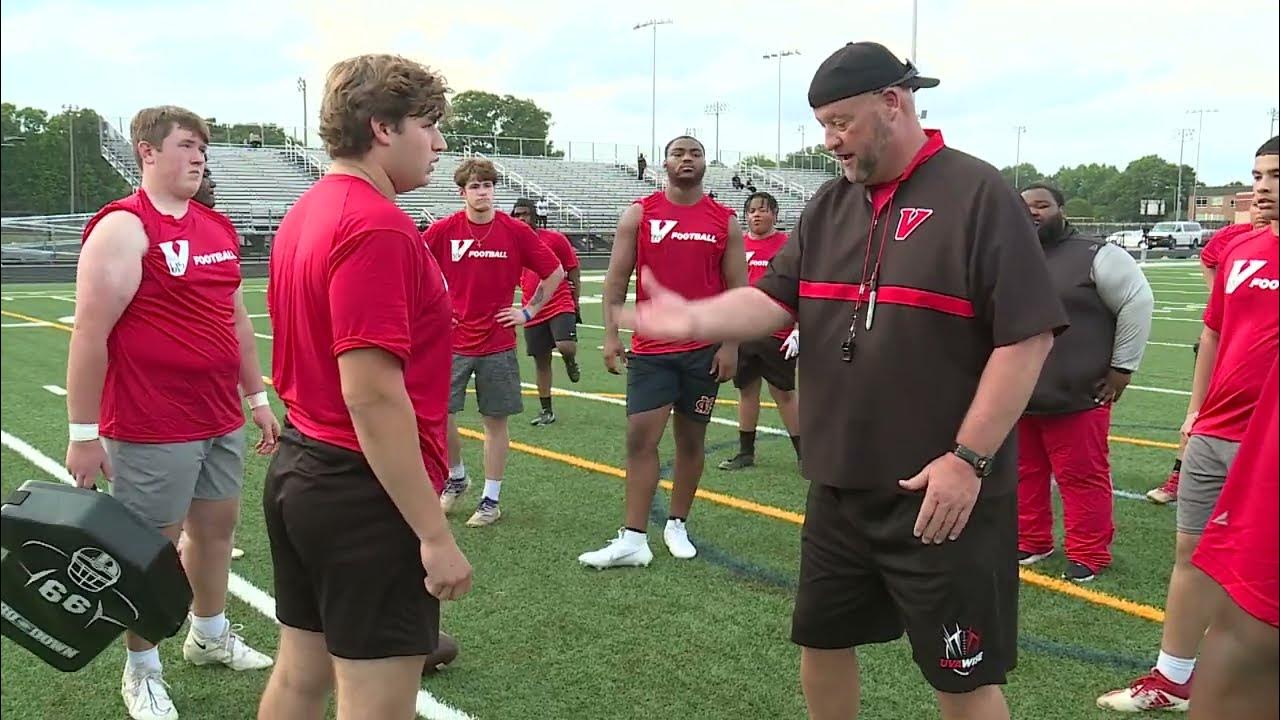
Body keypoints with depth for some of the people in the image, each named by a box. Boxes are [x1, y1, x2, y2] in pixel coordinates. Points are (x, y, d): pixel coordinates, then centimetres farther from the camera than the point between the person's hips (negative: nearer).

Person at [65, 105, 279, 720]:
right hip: (153, 431, -7)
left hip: (222, 420, 7)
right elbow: (90, 334, -14)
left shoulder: (217, 226, 11)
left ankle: (210, 635, 39)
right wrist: (84, 433, -14)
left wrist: (257, 397, 20)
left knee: (217, 524, 18)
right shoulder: (122, 229, -12)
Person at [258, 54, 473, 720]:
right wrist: (435, 534, -21)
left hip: (299, 471, 10)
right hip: (363, 491, -10)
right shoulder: (378, 226, -20)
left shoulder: (305, 212, 10)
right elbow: (372, 395, -25)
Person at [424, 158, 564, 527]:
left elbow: (555, 272, 5)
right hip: (452, 341, 1)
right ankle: (456, 478, 26)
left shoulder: (516, 231, -3)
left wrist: (529, 310, 2)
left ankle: (491, 499, 18)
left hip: (497, 343, 0)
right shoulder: (443, 230, -3)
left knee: (495, 420, 5)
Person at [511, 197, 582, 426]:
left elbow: (573, 272, 1)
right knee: (541, 362, 7)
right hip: (533, 311, 4)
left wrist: (575, 304, 0)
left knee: (565, 347, -25)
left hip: (560, 305, -4)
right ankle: (546, 411, 18)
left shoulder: (555, 239, -2)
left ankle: (571, 361, 12)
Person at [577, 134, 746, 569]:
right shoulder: (639, 215, 3)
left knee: (691, 439, 9)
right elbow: (616, 280, 2)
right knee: (640, 438, -5)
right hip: (650, 349, -1)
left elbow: (737, 289, 4)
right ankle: (633, 540, -2)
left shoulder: (725, 222, 4)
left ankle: (677, 527, 23)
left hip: (704, 350, 1)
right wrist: (611, 335, -6)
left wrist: (731, 345, -4)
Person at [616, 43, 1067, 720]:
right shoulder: (828, 205, 9)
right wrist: (694, 319, -15)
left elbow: (1027, 336, -15)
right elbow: (775, 300, 5)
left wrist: (968, 459, -19)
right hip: (839, 487, 6)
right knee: (821, 641, 21)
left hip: (944, 497, -6)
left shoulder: (978, 195, -10)